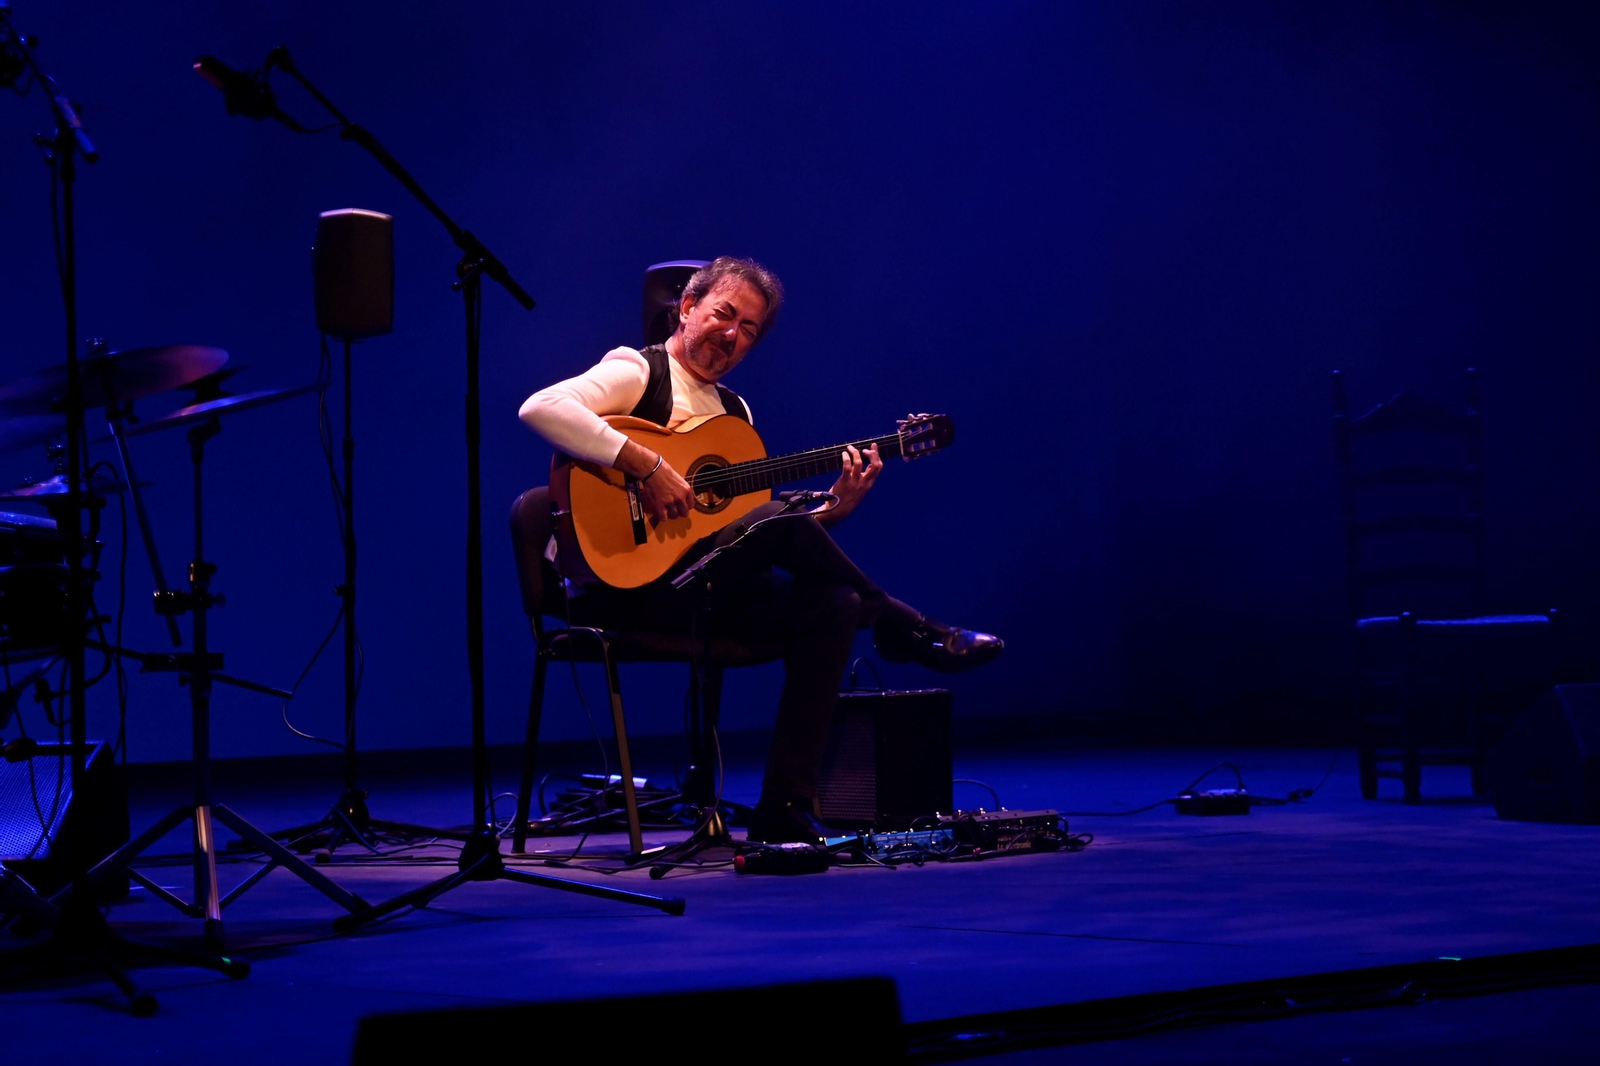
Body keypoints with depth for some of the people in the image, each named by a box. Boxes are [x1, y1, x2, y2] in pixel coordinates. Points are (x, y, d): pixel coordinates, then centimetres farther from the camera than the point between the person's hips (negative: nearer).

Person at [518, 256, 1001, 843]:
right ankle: (905, 631, -6)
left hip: (702, 589, 8)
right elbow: (540, 408, -22)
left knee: (832, 605, -16)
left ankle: (785, 810, -16)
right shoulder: (637, 372, -1)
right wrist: (646, 466, -25)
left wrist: (835, 505, 2)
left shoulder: (734, 410, 21)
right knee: (774, 521, -28)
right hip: (622, 587, -8)